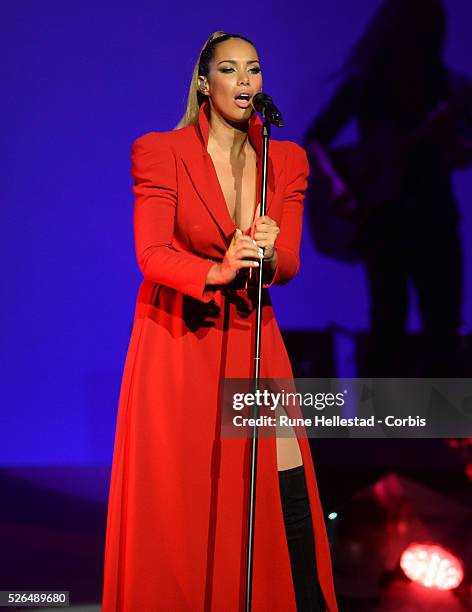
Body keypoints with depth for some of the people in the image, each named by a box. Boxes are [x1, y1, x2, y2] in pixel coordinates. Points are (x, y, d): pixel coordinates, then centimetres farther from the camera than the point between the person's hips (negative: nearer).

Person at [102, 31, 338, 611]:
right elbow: (151, 254, -16)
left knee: (289, 495, -3)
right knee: (183, 499, -2)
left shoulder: (287, 160, 4)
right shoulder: (159, 152, -7)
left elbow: (288, 264, -4)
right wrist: (218, 271, -35)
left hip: (251, 341, 3)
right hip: (177, 340, -3)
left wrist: (267, 257, -29)